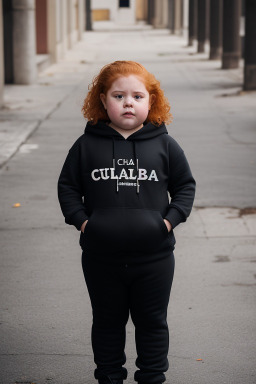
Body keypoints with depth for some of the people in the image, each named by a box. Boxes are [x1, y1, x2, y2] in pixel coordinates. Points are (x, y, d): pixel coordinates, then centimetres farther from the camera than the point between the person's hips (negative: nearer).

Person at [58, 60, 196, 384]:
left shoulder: (164, 145, -1)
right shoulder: (87, 145, -1)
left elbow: (185, 185, 8)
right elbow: (67, 186, 6)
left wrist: (171, 218, -5)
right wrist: (80, 219, -6)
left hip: (153, 257, 0)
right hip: (101, 258, 0)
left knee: (152, 322, 12)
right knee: (107, 321, 15)